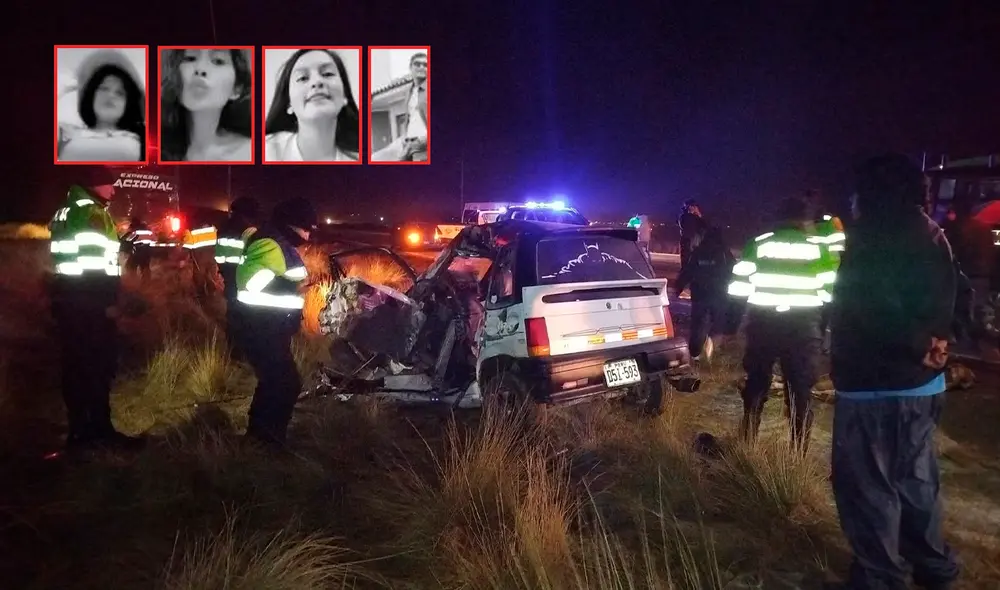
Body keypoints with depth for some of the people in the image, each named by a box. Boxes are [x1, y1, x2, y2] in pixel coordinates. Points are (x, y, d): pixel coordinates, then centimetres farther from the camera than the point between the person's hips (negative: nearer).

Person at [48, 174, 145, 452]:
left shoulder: (64, 214, 18)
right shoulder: (94, 214, -11)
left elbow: (71, 258, 17)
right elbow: (96, 260, -18)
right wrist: (108, 301, -17)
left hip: (66, 299, 9)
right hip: (91, 303, -9)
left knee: (75, 366, 10)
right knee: (100, 366, -3)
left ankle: (79, 431, 16)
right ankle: (101, 431, 1)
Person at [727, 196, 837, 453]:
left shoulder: (758, 244, 3)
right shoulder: (819, 248, 3)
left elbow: (738, 289, 0)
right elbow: (830, 292, 3)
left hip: (763, 325, 1)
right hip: (803, 328, -1)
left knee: (756, 385, 14)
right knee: (801, 390, 7)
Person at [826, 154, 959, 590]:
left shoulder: (872, 238, -15)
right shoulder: (933, 238, 12)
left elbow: (872, 310, -24)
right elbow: (946, 307, 16)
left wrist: (916, 347, -11)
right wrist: (928, 345, 5)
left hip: (873, 385, -9)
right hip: (923, 383, 9)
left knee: (867, 485, 1)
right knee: (915, 478, 21)